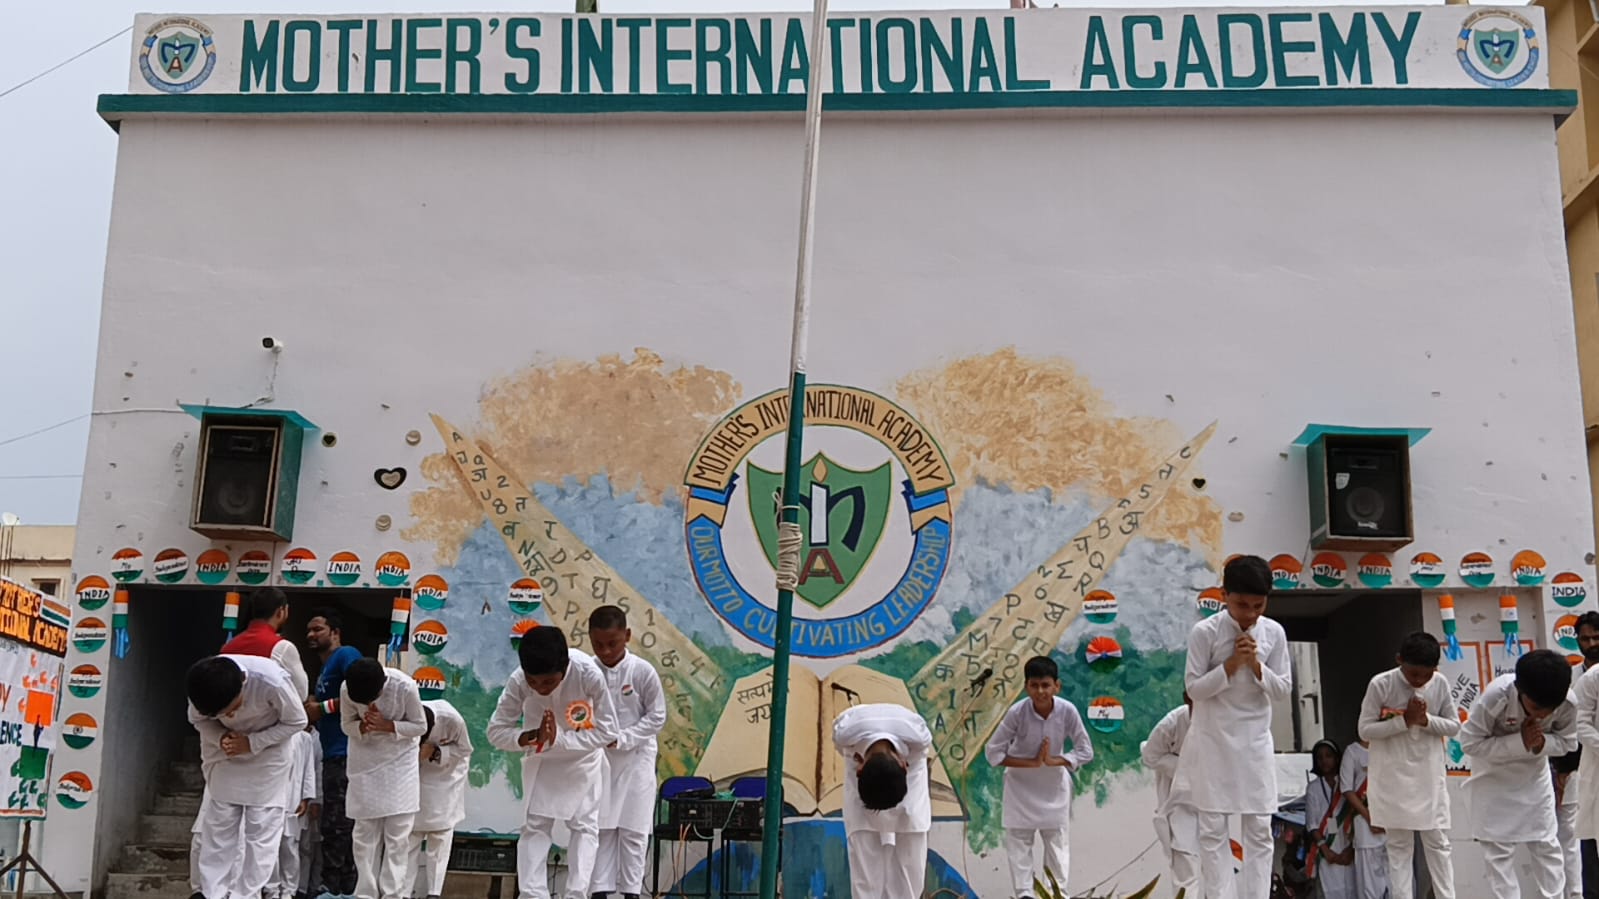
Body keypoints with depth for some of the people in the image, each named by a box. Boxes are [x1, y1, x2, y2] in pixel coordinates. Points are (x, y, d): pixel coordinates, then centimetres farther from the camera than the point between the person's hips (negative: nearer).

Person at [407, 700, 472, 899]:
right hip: (412, 774, 1)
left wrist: (435, 752, -30)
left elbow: (464, 750, -15)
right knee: (411, 830, 0)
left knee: (440, 831, -4)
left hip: (445, 775, -1)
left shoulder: (452, 719, -34)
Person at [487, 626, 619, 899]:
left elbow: (608, 731, -27)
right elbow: (496, 731, -21)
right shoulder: (518, 681, -30)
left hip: (583, 757, -1)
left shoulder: (589, 674, -35)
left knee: (584, 825, -3)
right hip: (540, 760, 1)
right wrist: (530, 737, -39)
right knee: (534, 826, -2)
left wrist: (558, 739, -34)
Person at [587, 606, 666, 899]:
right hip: (598, 760, 2)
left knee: (633, 830, 3)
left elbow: (657, 717, -6)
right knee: (601, 828, 6)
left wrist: (621, 738, -15)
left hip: (635, 760, -2)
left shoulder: (642, 671, -12)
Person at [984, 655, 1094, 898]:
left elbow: (1086, 751, -11)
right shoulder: (1017, 712, -24)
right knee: (1019, 840, 2)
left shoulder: (1068, 711, -21)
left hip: (1054, 784, 1)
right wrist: (1032, 763, -23)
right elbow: (993, 752, -18)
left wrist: (1053, 761, -24)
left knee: (1058, 840, 7)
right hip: (1021, 784, -1)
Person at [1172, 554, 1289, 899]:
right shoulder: (1204, 632, -12)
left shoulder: (1274, 632, -2)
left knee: (1259, 831, 3)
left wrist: (1256, 666, -15)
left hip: (1255, 743, 3)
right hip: (1213, 742, -3)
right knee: (1213, 830, 1)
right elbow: (1194, 688, -10)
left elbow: (1284, 690, 1)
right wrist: (1231, 664, -20)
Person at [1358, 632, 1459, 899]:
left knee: (1438, 844, 6)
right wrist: (1404, 720, -19)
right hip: (1393, 778, -2)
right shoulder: (1380, 684, -12)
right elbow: (1365, 730, -10)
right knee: (1399, 847, 3)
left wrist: (1425, 719, -16)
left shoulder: (1441, 684, -3)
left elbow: (1454, 726, 3)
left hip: (1430, 776, 2)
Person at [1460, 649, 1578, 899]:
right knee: (1498, 850, 1)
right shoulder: (1496, 695, -35)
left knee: (1547, 845, 8)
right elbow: (1470, 742, -26)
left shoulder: (1568, 702, -26)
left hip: (1534, 775, 3)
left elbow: (1567, 741, -7)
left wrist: (1541, 743, -30)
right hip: (1494, 777, -3)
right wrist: (1520, 742, -34)